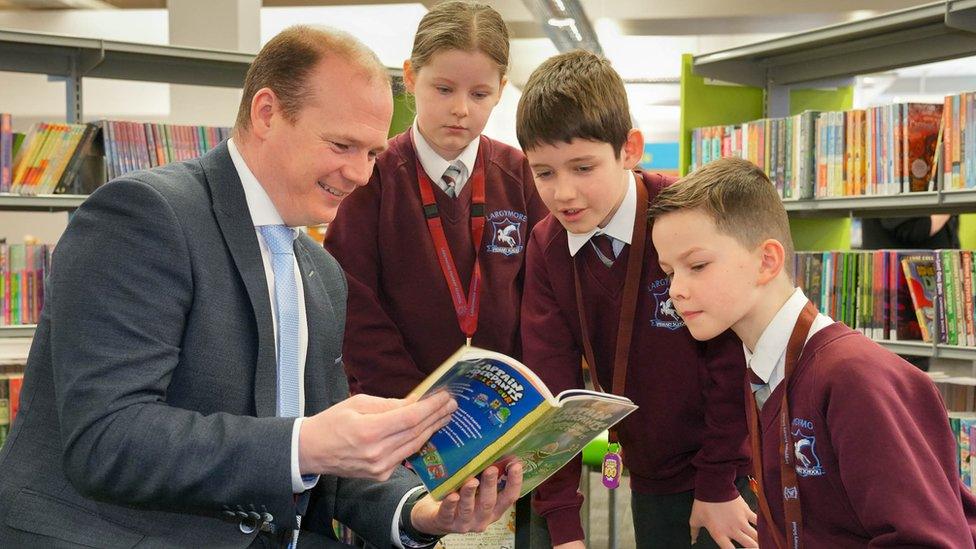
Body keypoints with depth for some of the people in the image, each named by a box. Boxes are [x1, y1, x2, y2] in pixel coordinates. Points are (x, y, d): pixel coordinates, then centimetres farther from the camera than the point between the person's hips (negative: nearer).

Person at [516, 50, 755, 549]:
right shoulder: (545, 247, -5)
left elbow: (732, 358, -15)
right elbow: (552, 383, -6)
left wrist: (718, 485, -12)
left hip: (731, 471, -4)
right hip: (650, 478, 4)